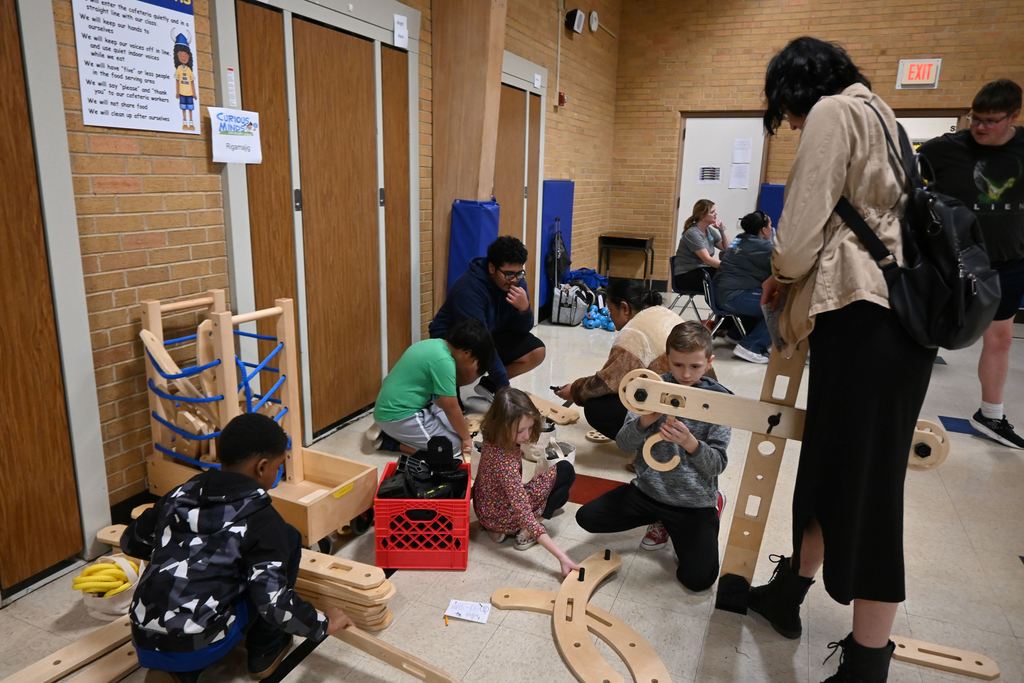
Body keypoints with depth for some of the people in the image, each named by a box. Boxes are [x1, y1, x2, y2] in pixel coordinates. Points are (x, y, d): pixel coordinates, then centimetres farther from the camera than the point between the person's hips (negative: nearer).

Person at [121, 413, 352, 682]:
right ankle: (265, 653, 16)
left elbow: (130, 542, 24)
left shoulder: (181, 495, 7)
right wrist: (323, 624, 3)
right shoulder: (260, 518, -10)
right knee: (288, 539, 5)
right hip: (197, 648, -6)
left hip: (145, 644, 6)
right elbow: (274, 603, -14)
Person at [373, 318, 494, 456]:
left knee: (455, 424, 14)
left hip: (394, 406, 10)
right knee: (453, 444, -7)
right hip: (397, 416, -10)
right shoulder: (443, 361, -24)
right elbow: (451, 408, -17)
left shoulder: (437, 344, 5)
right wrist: (466, 437, -3)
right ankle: (390, 441, -3)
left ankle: (393, 432, 11)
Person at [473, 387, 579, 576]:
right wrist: (562, 558, -39)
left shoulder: (495, 440, -14)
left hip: (487, 509, 8)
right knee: (565, 470, -8)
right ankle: (526, 533, -6)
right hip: (503, 517, -8)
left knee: (561, 494, 30)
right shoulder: (505, 462, -38)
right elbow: (524, 516, -38)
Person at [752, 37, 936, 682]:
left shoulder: (831, 112, -3)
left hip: (864, 311, -10)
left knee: (864, 478, -5)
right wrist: (795, 277, 12)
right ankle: (791, 590, 32)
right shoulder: (875, 113, 26)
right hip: (892, 306, 10)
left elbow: (805, 220, -11)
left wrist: (780, 273, 8)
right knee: (832, 461, 16)